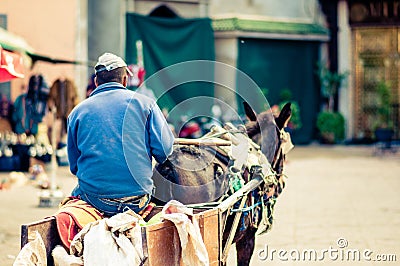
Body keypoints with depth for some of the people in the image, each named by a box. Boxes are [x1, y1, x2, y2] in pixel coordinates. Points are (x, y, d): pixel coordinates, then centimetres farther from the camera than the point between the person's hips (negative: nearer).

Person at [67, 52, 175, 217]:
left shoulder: (77, 112, 7)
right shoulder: (144, 103, 3)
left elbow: (74, 166, 12)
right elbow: (164, 150, -2)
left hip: (96, 201, 2)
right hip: (137, 201, -1)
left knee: (76, 193, 32)